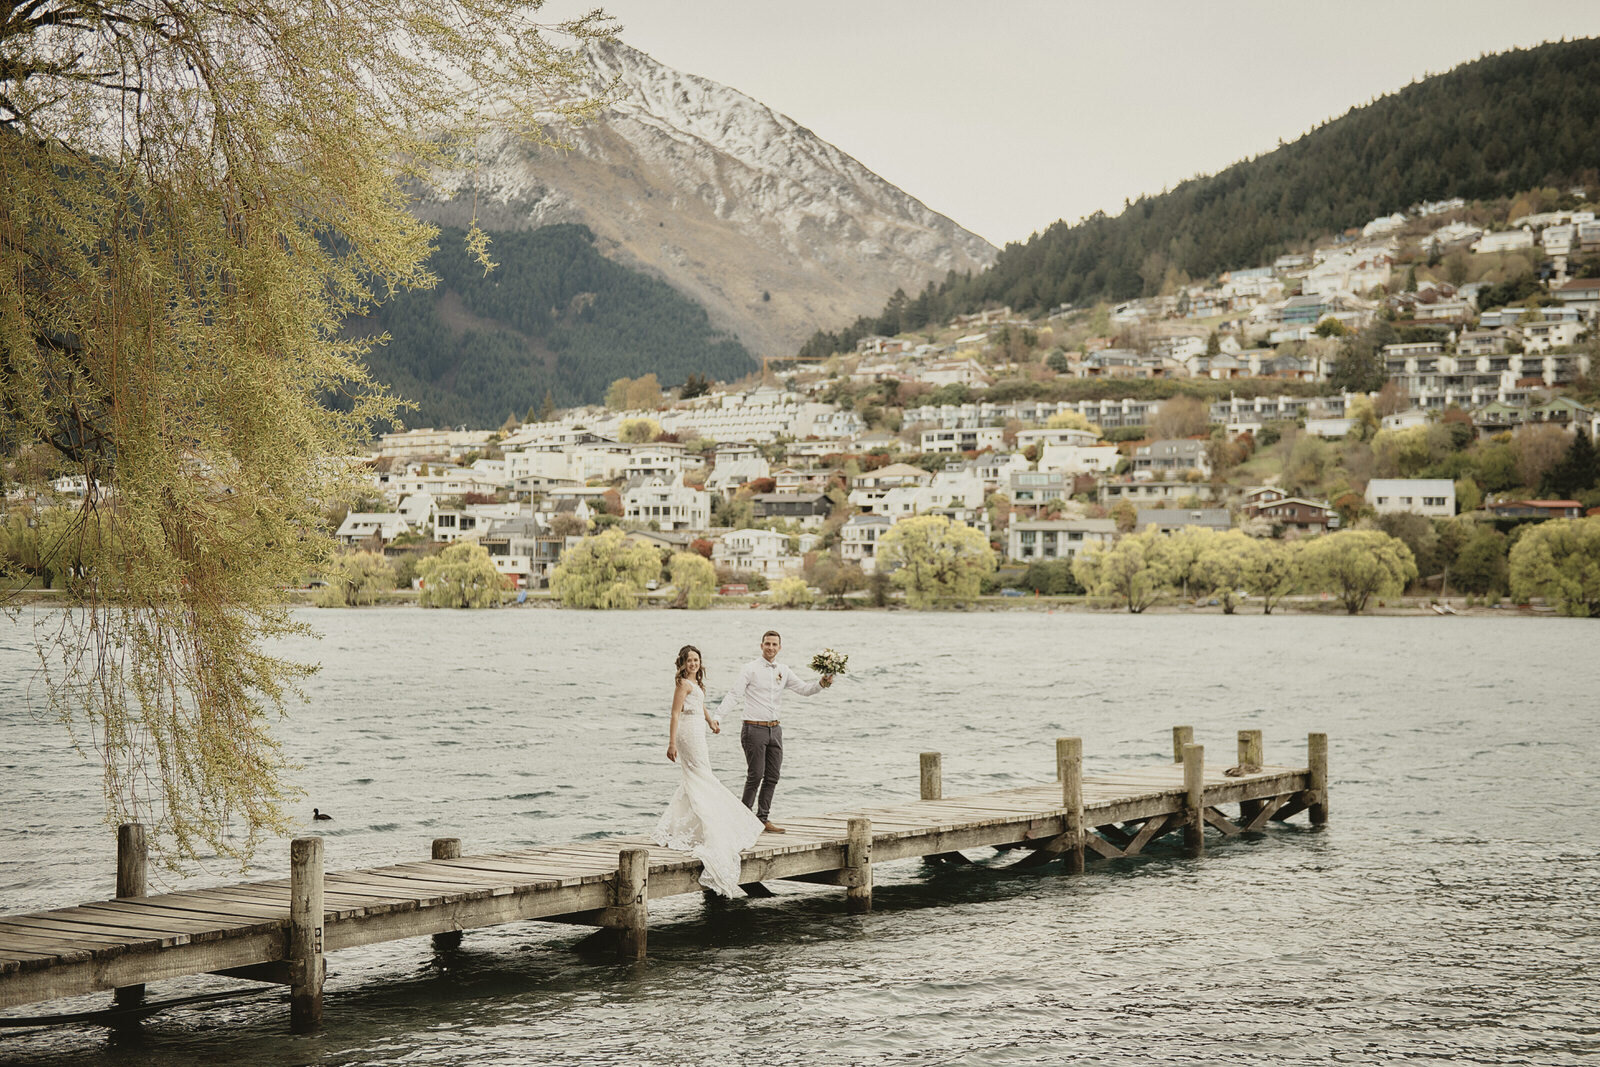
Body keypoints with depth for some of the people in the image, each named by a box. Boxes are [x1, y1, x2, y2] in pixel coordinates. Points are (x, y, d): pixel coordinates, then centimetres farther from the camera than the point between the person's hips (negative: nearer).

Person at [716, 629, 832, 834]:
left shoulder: (783, 671, 11)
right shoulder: (751, 669, -5)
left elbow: (804, 689, 9)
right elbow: (734, 693, -11)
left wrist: (822, 684, -11)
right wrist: (717, 716, -21)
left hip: (774, 729, 6)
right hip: (754, 729, -6)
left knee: (772, 776, 6)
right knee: (755, 775, -8)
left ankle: (763, 819, 14)